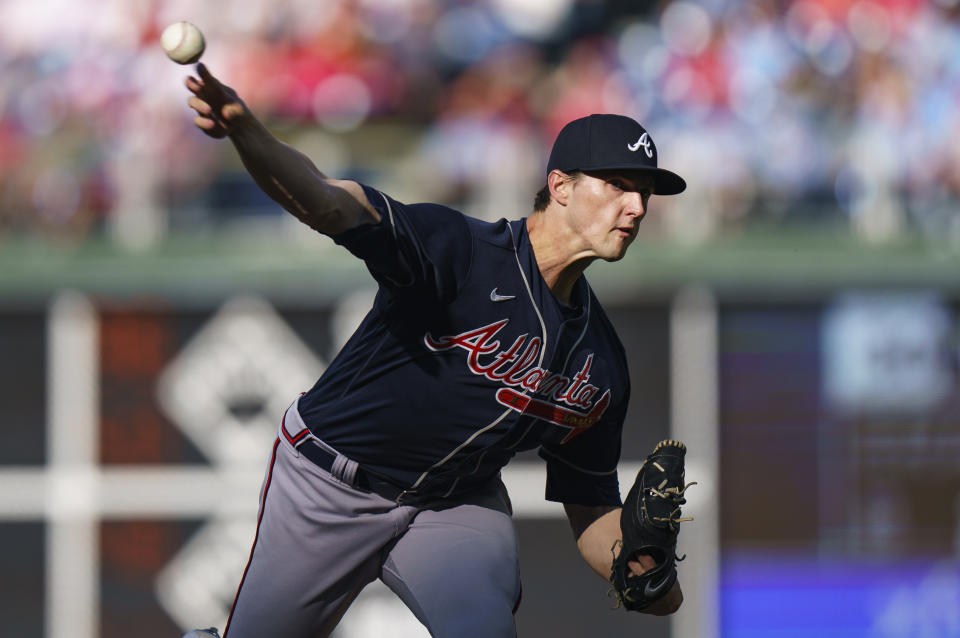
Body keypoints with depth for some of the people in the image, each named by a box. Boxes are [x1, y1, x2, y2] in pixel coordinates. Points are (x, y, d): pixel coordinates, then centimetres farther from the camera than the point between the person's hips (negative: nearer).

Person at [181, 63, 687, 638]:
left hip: (459, 505, 3)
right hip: (329, 489, -3)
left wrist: (639, 574, -18)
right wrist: (247, 133, -60)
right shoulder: (459, 250, -23)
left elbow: (592, 506, 5)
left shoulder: (602, 360, -4)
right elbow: (325, 202, -39)